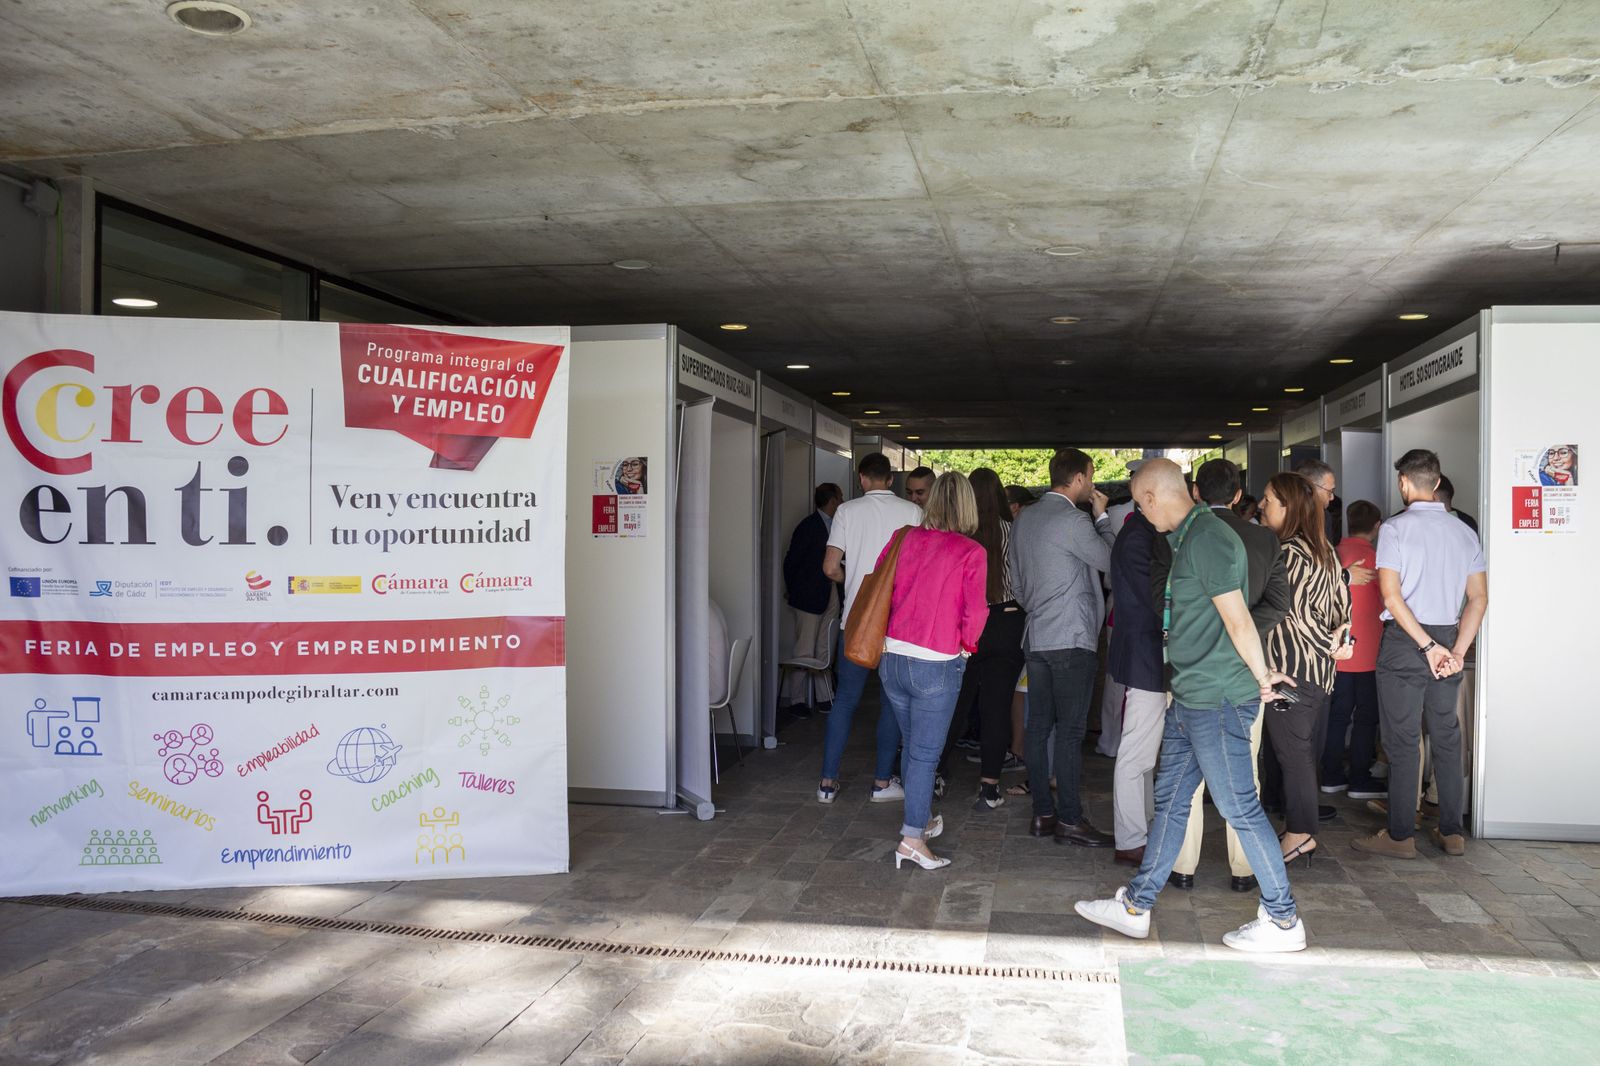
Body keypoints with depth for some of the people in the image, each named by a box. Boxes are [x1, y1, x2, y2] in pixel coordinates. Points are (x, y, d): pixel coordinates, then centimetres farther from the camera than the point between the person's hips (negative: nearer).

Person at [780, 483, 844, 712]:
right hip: (809, 598, -7)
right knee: (805, 651, -2)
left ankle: (825, 697, 20)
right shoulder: (809, 526, -11)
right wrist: (794, 592, -2)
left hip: (829, 596, 7)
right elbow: (791, 561, -8)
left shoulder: (835, 525, 9)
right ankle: (795, 699, 8)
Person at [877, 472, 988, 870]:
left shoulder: (905, 540, 2)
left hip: (892, 658, 5)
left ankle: (922, 818, 36)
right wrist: (965, 644, 8)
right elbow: (975, 613, -11)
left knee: (913, 744, 20)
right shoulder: (972, 553, -9)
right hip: (936, 665, -5)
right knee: (926, 752, 4)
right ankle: (912, 839, 5)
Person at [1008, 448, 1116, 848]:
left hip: (1035, 637, 8)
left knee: (1038, 726, 9)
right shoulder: (1072, 521, -14)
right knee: (1070, 732, -4)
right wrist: (1101, 517, 5)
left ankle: (1042, 813, 15)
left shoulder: (1025, 518, 12)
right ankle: (1070, 820, 0)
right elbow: (1110, 561, -4)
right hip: (1071, 639, -8)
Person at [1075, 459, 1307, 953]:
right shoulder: (1188, 538, 15)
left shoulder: (1207, 540, -17)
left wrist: (1261, 678, -6)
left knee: (1240, 808, 0)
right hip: (1191, 698, 10)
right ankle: (1135, 907, 23)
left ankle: (1283, 921, 14)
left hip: (1218, 699, -10)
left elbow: (1239, 621, -18)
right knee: (1170, 800, 14)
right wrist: (1261, 675, 15)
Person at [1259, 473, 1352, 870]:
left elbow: (1296, 613, -20)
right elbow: (1343, 599, 12)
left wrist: (1330, 644, -8)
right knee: (1307, 752, 14)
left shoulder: (1288, 553, -17)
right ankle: (1302, 827, 22)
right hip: (1319, 670, 9)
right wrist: (1339, 639, 3)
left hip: (1291, 666, -9)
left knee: (1293, 752, -2)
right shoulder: (1323, 549, 12)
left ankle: (1300, 833, 4)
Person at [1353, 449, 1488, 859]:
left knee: (1402, 741, 0)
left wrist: (1428, 646, -14)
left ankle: (1400, 836, 6)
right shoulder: (1464, 532, 8)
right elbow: (1479, 598, 4)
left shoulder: (1395, 528, -9)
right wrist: (1457, 650, 0)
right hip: (1449, 640, 5)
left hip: (1404, 642, -5)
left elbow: (1391, 596, -17)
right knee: (1447, 737, 14)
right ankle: (1452, 832, 20)